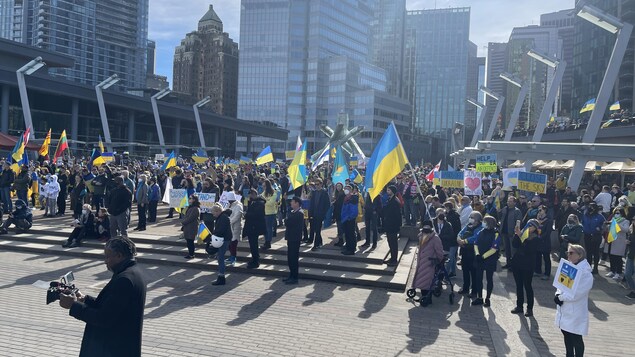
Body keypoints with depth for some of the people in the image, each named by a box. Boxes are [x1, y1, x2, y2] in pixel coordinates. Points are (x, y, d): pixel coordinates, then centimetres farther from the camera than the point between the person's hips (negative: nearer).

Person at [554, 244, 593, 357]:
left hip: (575, 313, -8)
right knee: (567, 336, 19)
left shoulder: (585, 273, -18)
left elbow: (575, 294, -24)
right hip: (564, 311, 8)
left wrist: (560, 297, -15)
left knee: (576, 339, 3)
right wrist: (558, 294, -11)